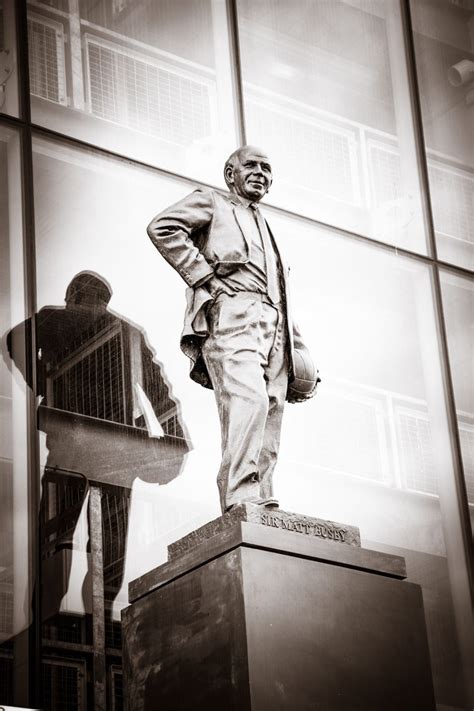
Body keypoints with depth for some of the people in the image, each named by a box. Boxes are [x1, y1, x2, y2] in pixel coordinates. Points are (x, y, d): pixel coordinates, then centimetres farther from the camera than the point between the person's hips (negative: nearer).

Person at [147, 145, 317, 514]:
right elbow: (162, 228, -3)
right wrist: (205, 278, -8)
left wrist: (298, 350, 19)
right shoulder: (211, 202, 17)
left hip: (273, 327, 8)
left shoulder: (265, 228, 38)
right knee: (248, 399, -28)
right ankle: (240, 503, -37)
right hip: (231, 315, -8)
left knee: (270, 412, -5)